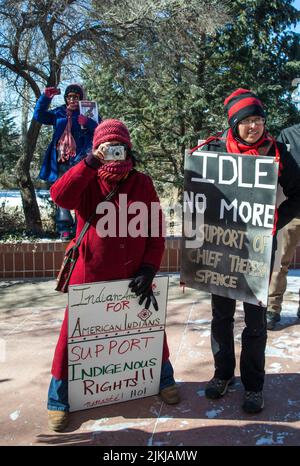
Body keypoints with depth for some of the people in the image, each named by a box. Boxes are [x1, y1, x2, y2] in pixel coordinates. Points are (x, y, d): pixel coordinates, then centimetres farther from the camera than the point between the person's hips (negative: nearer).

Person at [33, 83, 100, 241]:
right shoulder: (59, 113, 17)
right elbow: (39, 115, 12)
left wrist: (87, 122, -27)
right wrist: (46, 97, -3)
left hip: (79, 159, -3)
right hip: (61, 160, 4)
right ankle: (64, 228, 1)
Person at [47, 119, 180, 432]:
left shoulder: (143, 184, 1)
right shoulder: (87, 181, -2)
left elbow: (156, 231, 0)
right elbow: (59, 196, -24)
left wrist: (148, 270, -7)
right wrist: (91, 163, -26)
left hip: (135, 276, 2)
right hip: (90, 276, -1)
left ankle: (164, 378, 43)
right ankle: (58, 399, 26)